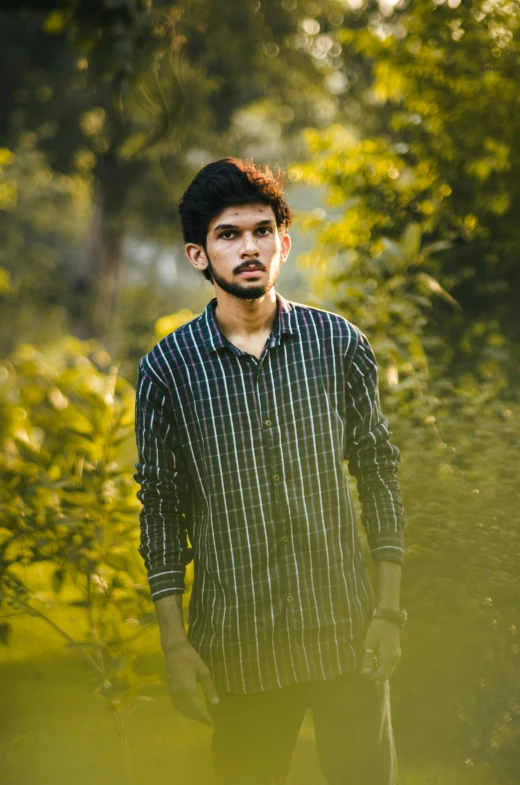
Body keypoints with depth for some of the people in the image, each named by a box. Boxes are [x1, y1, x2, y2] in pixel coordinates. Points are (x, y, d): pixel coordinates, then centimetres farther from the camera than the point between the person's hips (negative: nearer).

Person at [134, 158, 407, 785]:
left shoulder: (339, 344, 1)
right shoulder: (167, 368, -2)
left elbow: (379, 474, 6)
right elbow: (161, 508, 2)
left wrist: (388, 611, 1)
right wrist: (175, 645, -1)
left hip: (344, 633, 1)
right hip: (237, 645, 0)